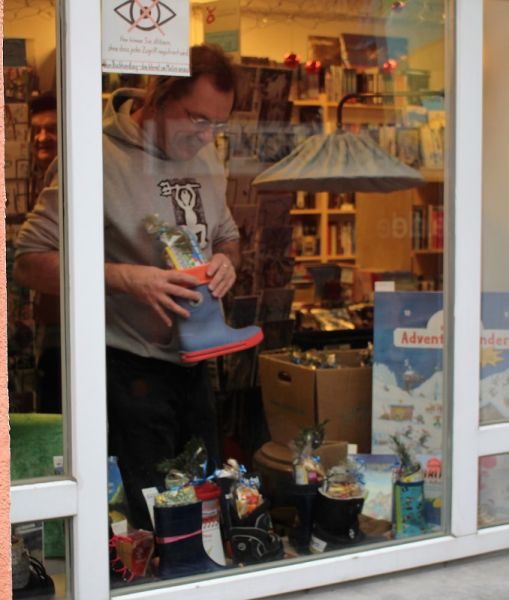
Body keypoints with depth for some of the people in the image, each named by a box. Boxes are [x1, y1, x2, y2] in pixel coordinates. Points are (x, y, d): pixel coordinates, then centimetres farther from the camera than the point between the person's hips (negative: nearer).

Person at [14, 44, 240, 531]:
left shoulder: (206, 158, 7)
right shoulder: (100, 158, -17)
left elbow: (227, 234, 21)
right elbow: (29, 262, -17)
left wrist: (226, 260, -3)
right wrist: (126, 278, -28)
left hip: (192, 361, 7)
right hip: (128, 367, -7)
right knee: (150, 518, 0)